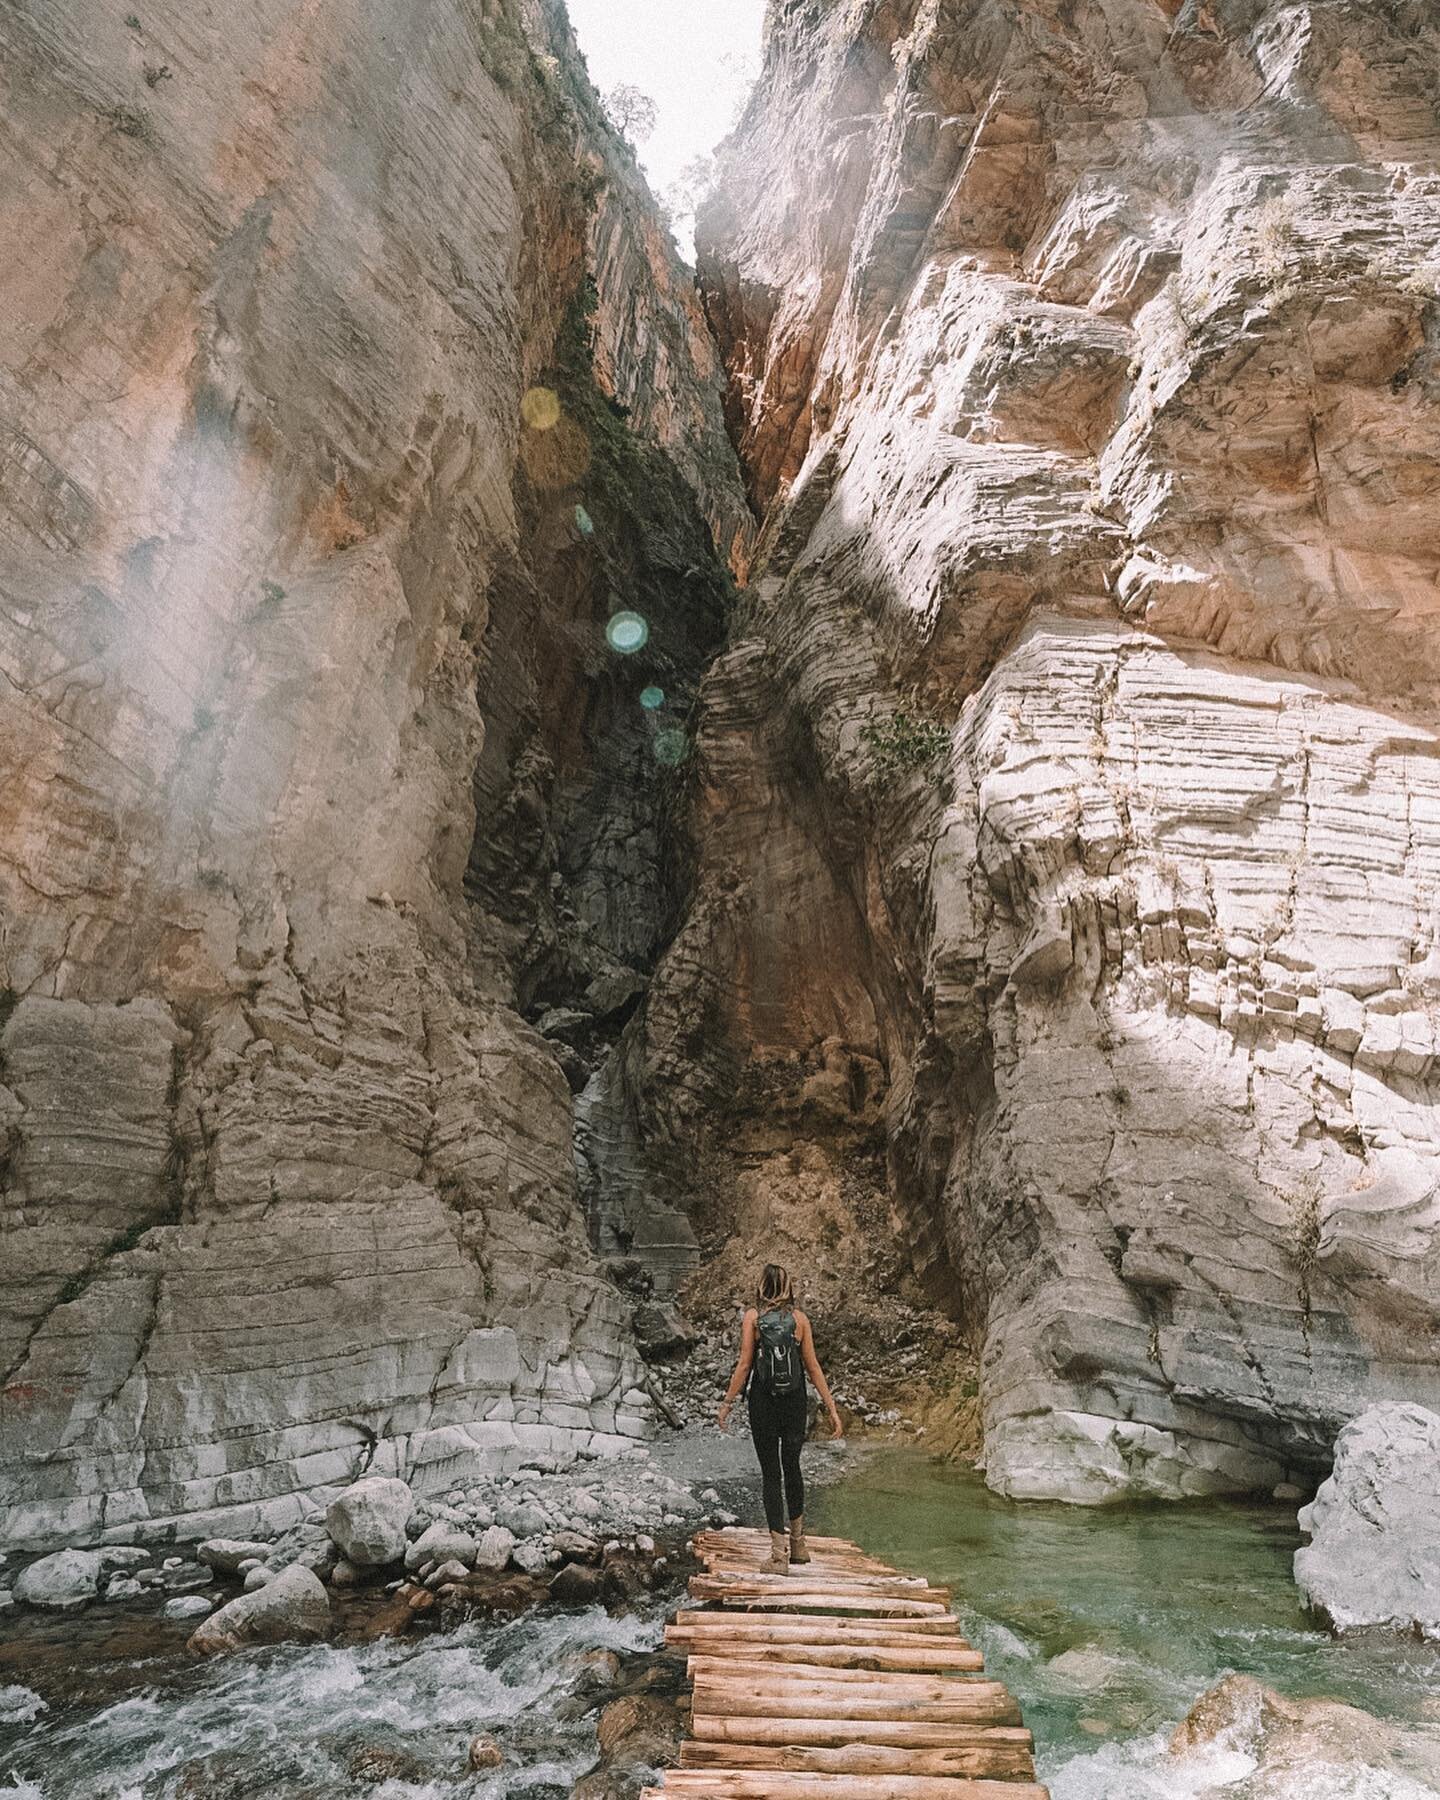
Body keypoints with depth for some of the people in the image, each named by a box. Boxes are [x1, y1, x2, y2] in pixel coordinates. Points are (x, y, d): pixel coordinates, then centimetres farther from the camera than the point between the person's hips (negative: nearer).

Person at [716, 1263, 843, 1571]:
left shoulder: (753, 1316, -5)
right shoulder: (799, 1318, 1)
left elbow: (744, 1364, -8)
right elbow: (813, 1367, 0)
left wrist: (727, 1402, 0)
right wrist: (832, 1409, 4)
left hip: (763, 1402, -2)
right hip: (795, 1403, 2)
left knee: (771, 1473, 5)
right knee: (792, 1467, 19)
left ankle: (780, 1552, 3)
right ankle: (798, 1543, 30)